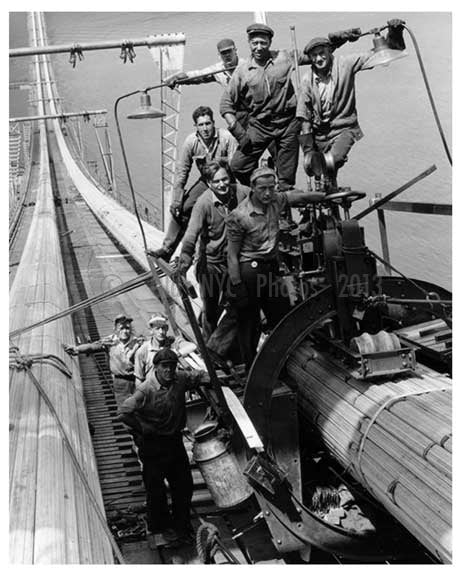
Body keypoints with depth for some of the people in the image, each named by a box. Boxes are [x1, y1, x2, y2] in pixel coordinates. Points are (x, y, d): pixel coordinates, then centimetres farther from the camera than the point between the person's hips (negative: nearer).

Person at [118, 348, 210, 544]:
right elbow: (124, 412, -27)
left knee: (184, 484, 14)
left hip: (175, 440, 6)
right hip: (153, 445, -6)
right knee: (156, 488, 9)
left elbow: (197, 376, 13)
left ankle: (181, 526, 34)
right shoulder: (146, 390, -25)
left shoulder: (180, 380, -7)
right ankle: (161, 526, 33)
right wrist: (144, 429, -18)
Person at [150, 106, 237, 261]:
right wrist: (177, 200, -7)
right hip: (206, 180, 4)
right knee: (181, 209, -4)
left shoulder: (226, 138, -25)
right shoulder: (191, 142, -13)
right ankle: (167, 249, 7)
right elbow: (182, 172, -6)